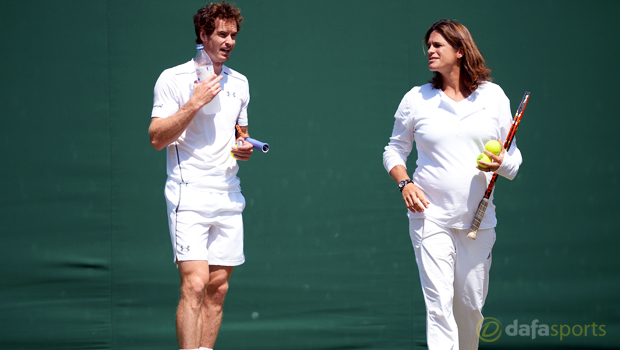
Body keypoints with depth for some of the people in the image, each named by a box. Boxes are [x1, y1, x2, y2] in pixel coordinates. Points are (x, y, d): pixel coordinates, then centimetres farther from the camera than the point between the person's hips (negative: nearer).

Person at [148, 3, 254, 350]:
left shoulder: (239, 83, 16)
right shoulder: (174, 78, -2)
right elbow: (157, 138, -9)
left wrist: (245, 148, 6)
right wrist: (195, 103, -16)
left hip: (229, 197, 6)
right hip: (190, 195, -6)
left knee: (218, 288, 5)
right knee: (195, 284, -16)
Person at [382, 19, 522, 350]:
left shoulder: (493, 96, 6)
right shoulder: (416, 99, 4)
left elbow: (513, 156, 10)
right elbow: (394, 150, 15)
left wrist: (500, 164, -13)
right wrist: (405, 183, -4)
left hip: (478, 219, 2)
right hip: (430, 217, -2)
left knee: (471, 306, 7)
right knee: (439, 306, -12)